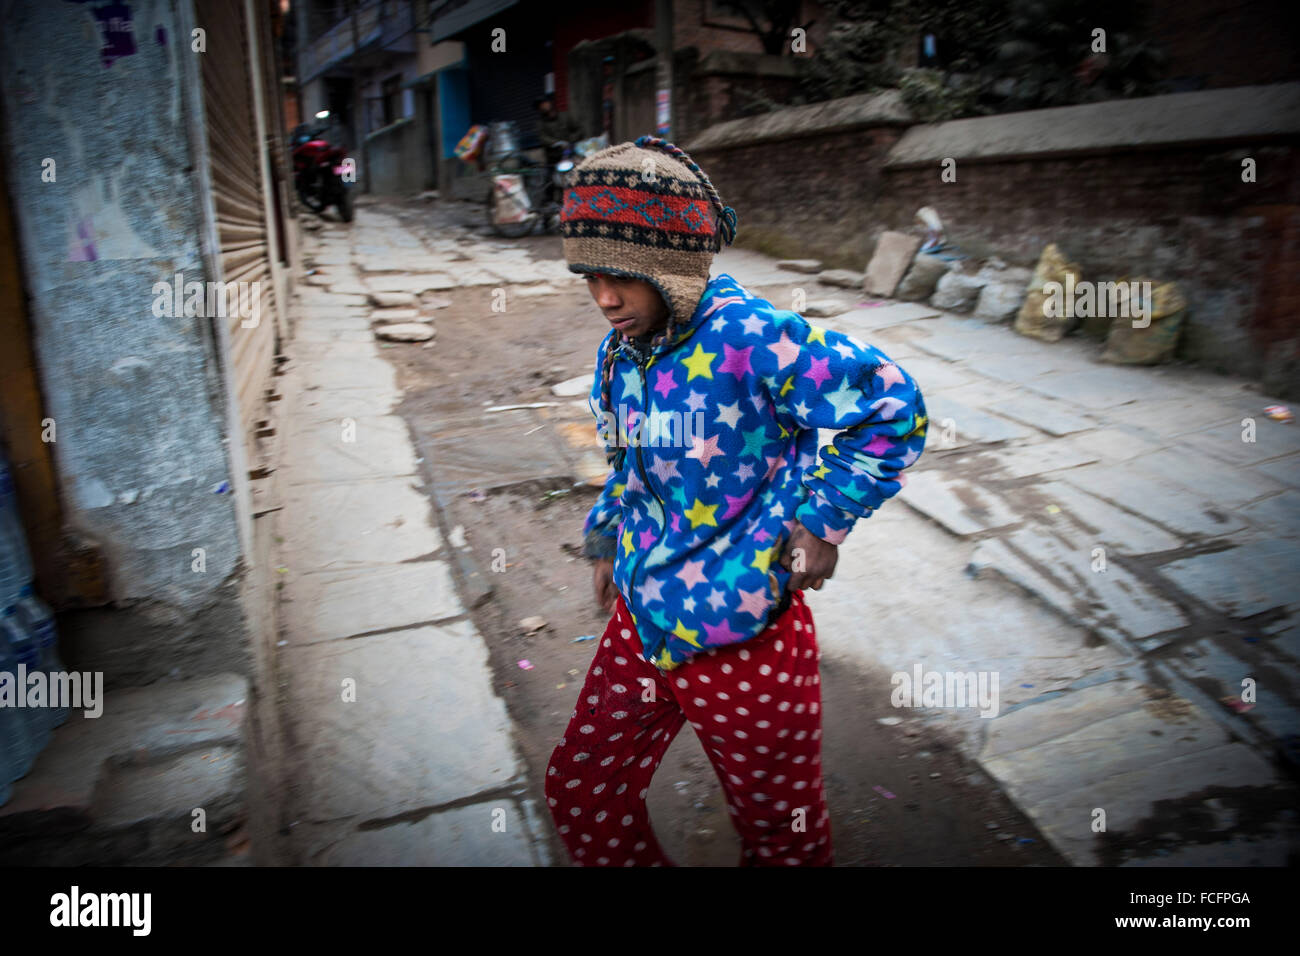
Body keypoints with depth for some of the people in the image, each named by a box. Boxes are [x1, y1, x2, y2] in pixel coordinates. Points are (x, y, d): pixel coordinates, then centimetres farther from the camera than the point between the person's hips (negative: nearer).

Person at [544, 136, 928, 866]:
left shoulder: (753, 339, -22)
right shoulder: (619, 353, 2)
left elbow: (894, 408, -17)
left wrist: (821, 519, -15)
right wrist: (606, 538, 13)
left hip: (744, 638, -6)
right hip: (641, 626, 7)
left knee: (781, 831, 17)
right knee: (580, 795, 18)